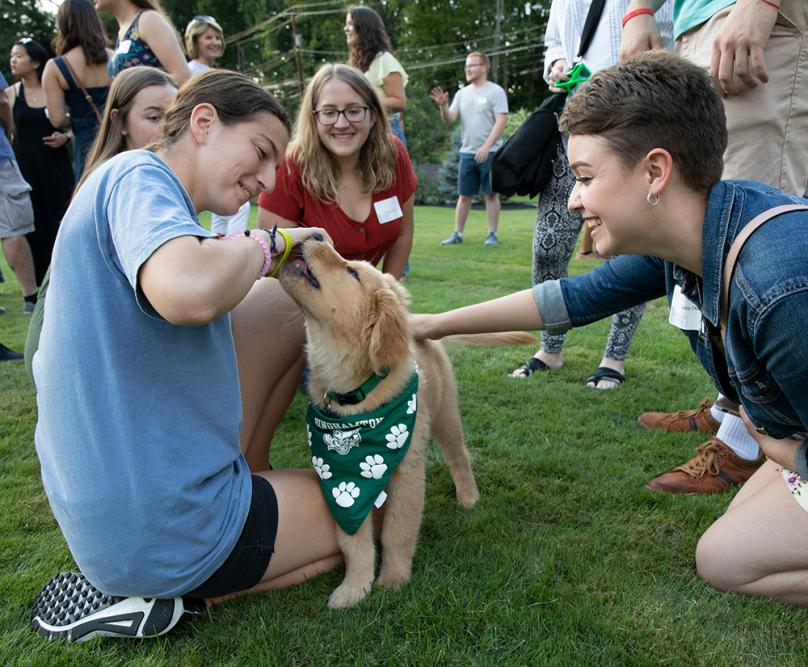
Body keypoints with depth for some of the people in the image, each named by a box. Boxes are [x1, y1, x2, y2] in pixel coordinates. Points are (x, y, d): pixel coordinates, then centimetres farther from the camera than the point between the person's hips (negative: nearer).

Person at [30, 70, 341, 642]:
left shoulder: (137, 188, 12)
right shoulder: (138, 174, -17)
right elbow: (190, 292, -39)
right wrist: (267, 243, -19)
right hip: (167, 531, -9)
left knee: (286, 303, 10)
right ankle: (151, 589, 2)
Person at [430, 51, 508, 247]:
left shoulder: (495, 91, -3)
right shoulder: (462, 93, 13)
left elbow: (501, 121, -10)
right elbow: (449, 119, 7)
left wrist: (486, 146, -19)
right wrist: (443, 105, -13)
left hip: (489, 153, -5)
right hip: (467, 152, 5)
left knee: (491, 194, 2)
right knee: (464, 195, 7)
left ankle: (492, 234, 8)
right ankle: (457, 234, 12)